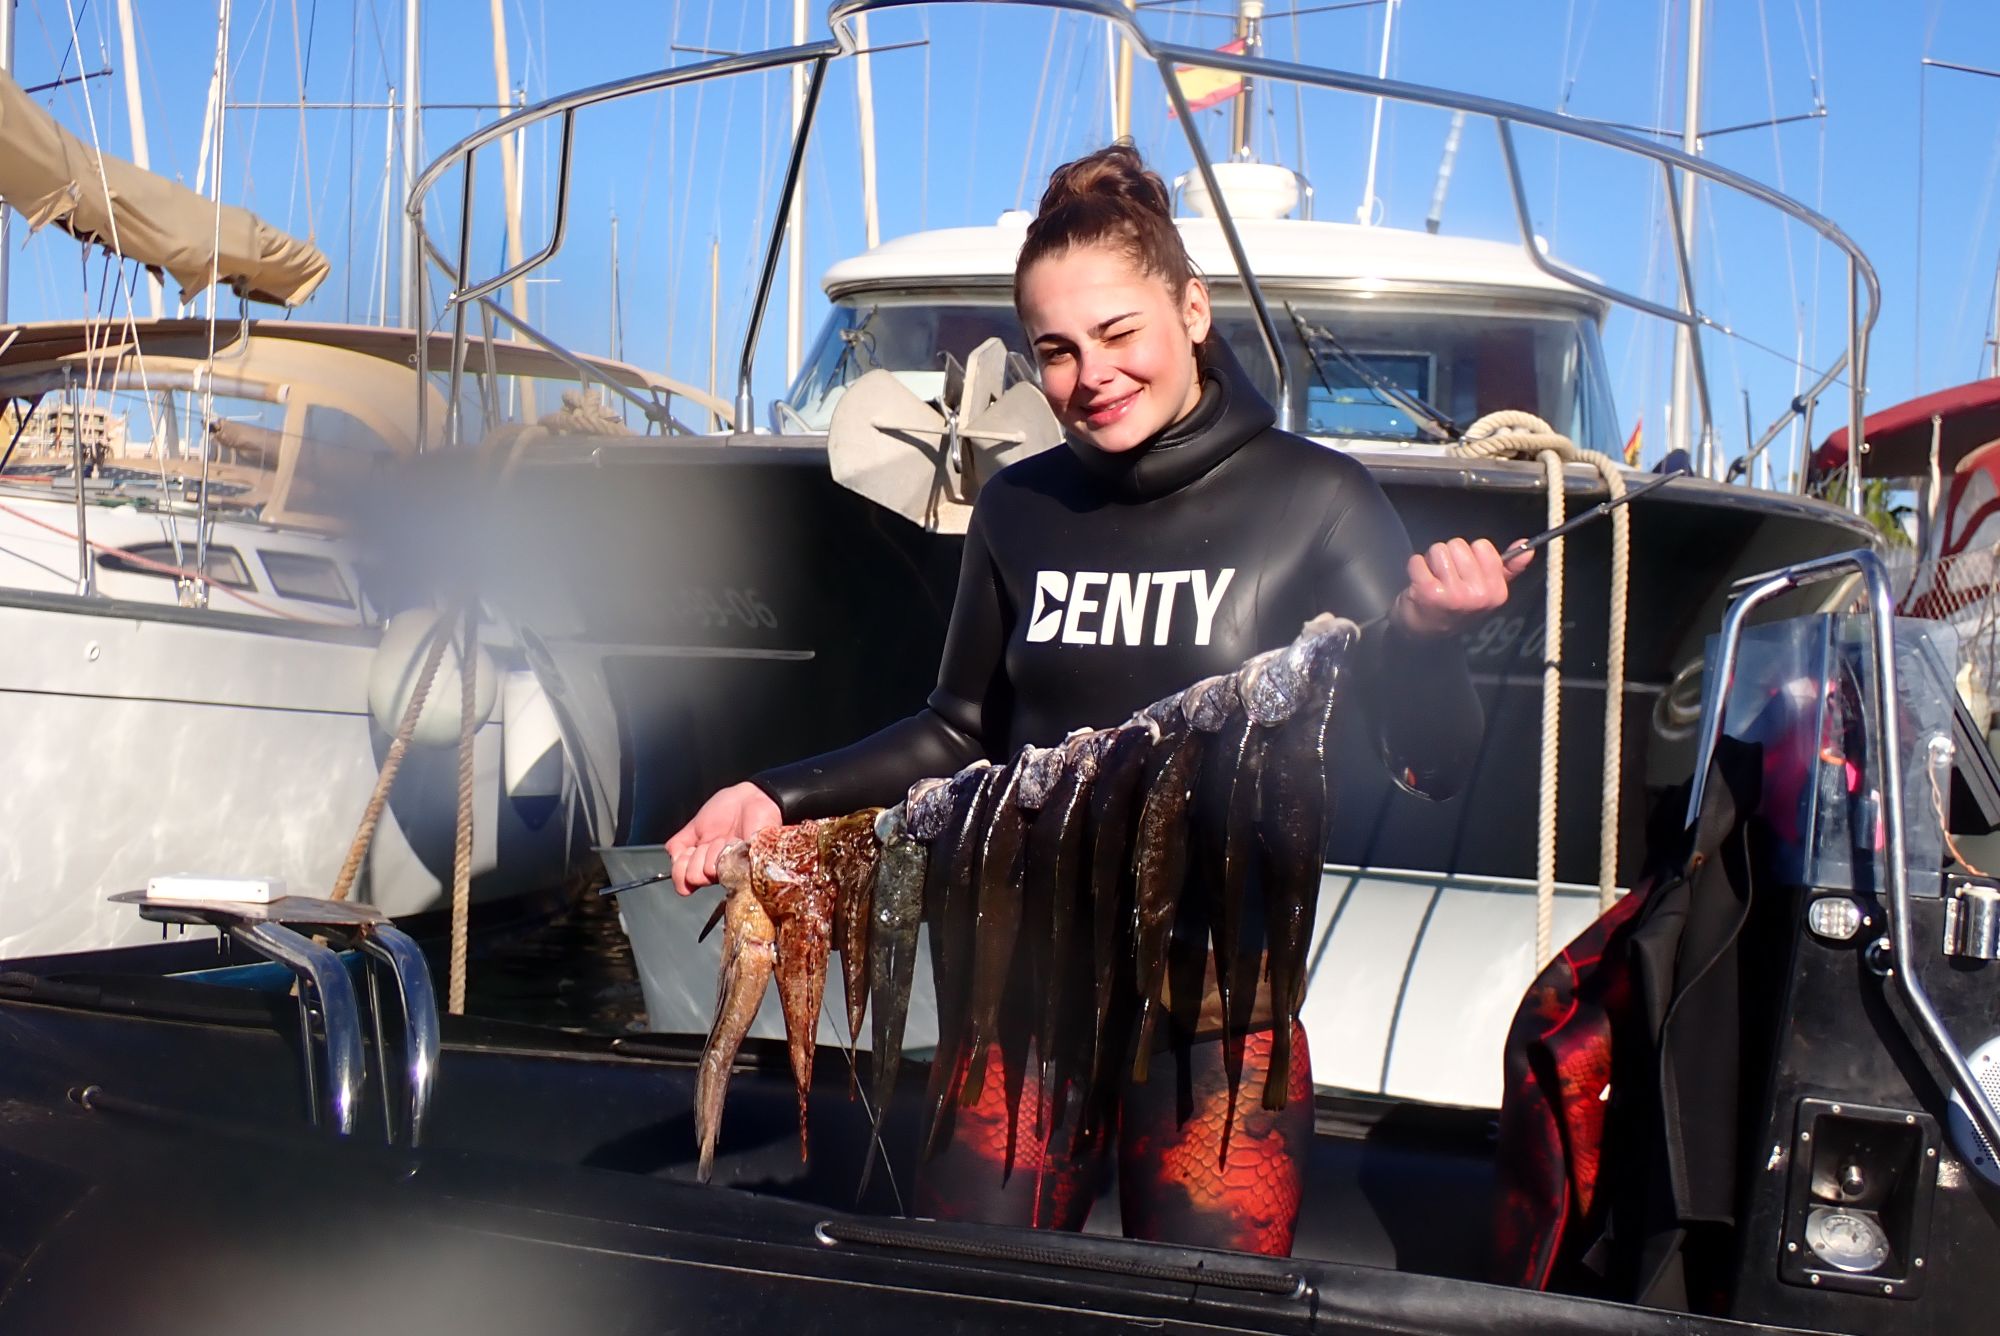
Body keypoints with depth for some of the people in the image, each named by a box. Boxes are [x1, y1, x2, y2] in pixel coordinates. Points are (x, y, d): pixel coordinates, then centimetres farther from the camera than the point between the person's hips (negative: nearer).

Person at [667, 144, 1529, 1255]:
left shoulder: (1313, 499, -7)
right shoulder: (1021, 510, 3)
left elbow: (1435, 766, -7)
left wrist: (1427, 634, -28)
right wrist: (781, 798, 3)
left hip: (1220, 1009, -3)